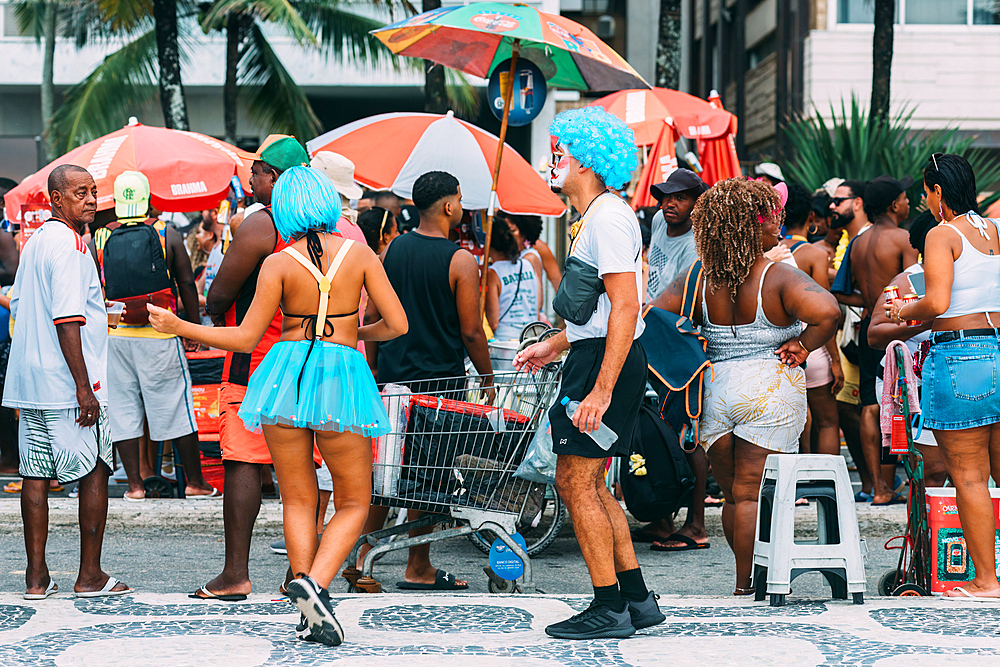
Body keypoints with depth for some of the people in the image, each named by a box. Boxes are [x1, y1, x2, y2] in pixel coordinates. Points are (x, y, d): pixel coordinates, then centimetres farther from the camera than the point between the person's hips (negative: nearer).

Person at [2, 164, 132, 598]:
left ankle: (36, 576, 9)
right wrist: (84, 387, -21)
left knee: (36, 475, 7)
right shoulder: (69, 244, -14)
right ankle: (90, 575, 5)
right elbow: (67, 320, -21)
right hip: (67, 382, -8)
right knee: (94, 473, 2)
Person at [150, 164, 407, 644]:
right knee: (354, 503, 10)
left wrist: (178, 327, 10)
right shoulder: (359, 253, 0)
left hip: (287, 371, 1)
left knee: (298, 501, 10)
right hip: (342, 374, 0)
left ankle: (310, 615, 4)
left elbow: (244, 339, -2)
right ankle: (314, 584, -14)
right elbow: (397, 324, 1)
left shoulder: (278, 264, -2)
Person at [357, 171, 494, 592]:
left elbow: (372, 316, 7)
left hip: (392, 373, 5)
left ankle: (363, 557, 10)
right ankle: (418, 569, 9)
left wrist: (374, 367, 18)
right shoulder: (460, 261, -11)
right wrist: (488, 378, 3)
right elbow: (471, 332, -10)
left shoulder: (391, 250, 4)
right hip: (439, 377, -5)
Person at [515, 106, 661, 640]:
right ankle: (637, 599, 17)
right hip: (596, 356, 11)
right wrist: (554, 345, 30)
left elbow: (625, 309, -22)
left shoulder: (608, 217, -16)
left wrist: (601, 390, -26)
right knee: (584, 482, 13)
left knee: (577, 482, -6)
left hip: (606, 360, -11)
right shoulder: (595, 217, 18)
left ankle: (609, 608, -1)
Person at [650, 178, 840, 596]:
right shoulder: (780, 278, -12)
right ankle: (745, 587, 3)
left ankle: (752, 578, 23)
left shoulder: (699, 279, 1)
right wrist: (803, 346, -12)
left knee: (733, 493, 15)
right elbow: (826, 312, -28)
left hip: (714, 389, 4)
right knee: (751, 493, 1)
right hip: (771, 392, -4)